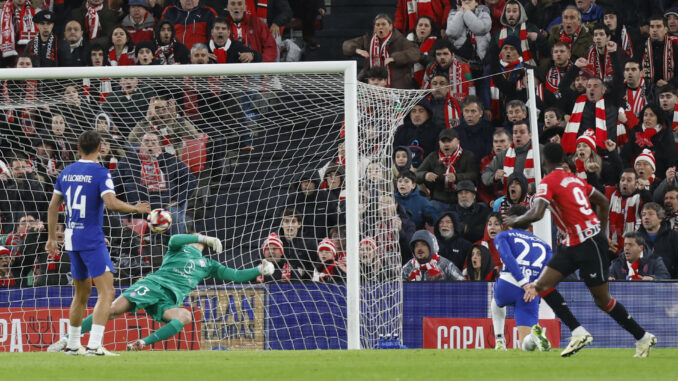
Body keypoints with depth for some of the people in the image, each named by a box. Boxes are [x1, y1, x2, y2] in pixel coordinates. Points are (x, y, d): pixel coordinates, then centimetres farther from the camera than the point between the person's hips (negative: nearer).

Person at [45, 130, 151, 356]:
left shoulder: (66, 173, 10)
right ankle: (94, 346, -21)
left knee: (81, 292, 20)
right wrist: (135, 209, -8)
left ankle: (73, 345, 26)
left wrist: (52, 238, 22)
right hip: (92, 239, -7)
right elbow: (111, 203, -24)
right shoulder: (100, 173, -10)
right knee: (106, 292, -9)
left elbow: (53, 206, 14)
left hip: (72, 238, 7)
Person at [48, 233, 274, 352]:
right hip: (152, 286, -3)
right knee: (114, 309, -21)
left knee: (185, 316, -32)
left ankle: (143, 344, -37)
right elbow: (173, 239, -3)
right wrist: (203, 238, 1)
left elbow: (236, 275, 28)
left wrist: (260, 269, 20)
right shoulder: (179, 248, 22)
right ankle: (67, 339, -17)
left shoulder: (208, 265, 30)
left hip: (169, 301, 3)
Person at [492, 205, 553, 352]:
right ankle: (535, 335, -33)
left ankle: (499, 340, 24)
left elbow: (507, 257, -5)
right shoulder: (543, 244, 27)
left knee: (497, 301, 40)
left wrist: (523, 283, -11)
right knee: (526, 345, 3)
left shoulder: (502, 236, 18)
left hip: (508, 284, -1)